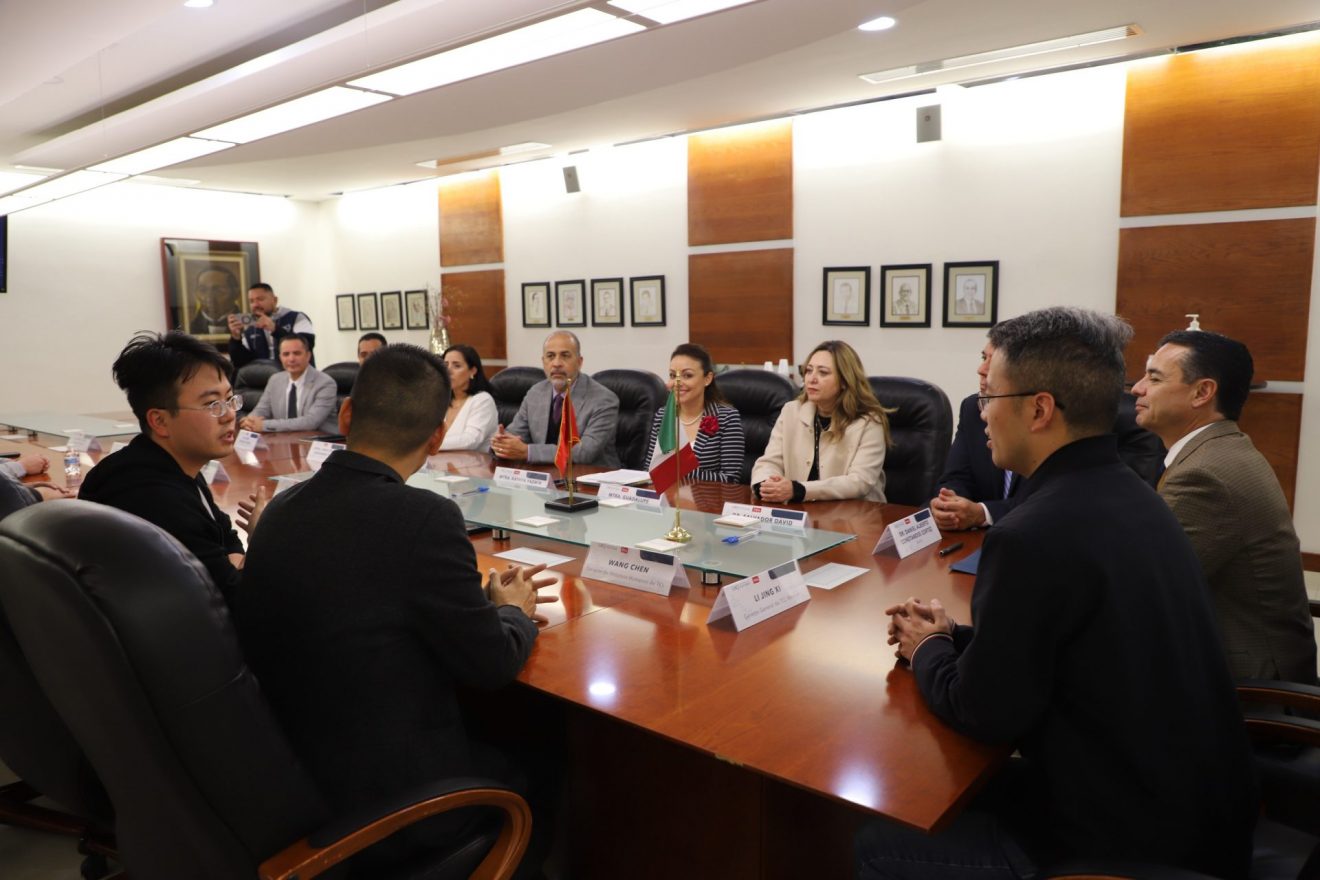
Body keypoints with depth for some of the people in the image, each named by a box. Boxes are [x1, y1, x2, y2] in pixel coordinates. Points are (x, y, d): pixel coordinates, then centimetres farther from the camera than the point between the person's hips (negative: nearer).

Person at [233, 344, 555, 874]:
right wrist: (514, 610, 5)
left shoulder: (283, 506, -3)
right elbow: (492, 666, -16)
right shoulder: (424, 517, -24)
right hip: (380, 809, -6)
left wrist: (482, 595, 10)